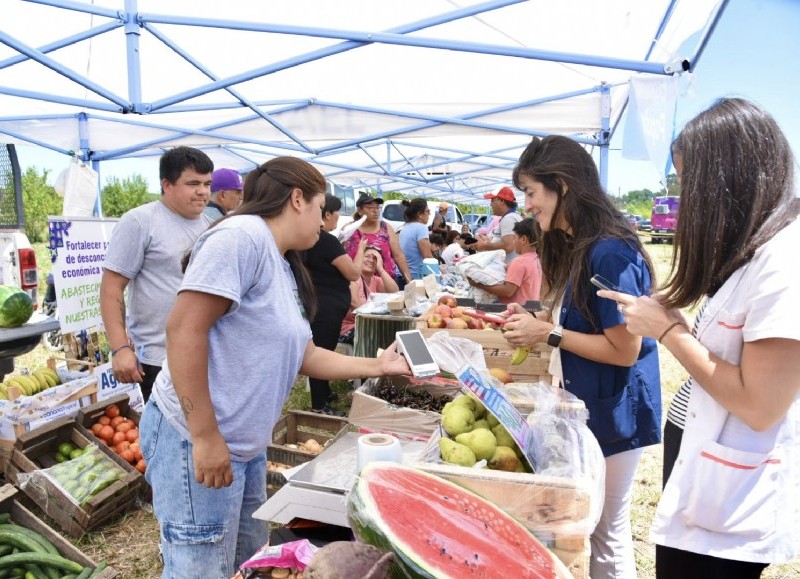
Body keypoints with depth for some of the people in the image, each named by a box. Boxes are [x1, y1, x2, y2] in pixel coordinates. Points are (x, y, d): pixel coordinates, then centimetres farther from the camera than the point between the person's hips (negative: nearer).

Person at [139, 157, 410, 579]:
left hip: (247, 445, 9)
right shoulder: (241, 236, -16)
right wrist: (206, 437, -23)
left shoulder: (286, 270, 11)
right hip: (196, 439, -9)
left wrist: (378, 366, 19)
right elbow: (183, 330, -23)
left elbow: (304, 356, 18)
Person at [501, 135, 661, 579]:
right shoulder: (573, 247, 7)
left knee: (606, 528, 10)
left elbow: (625, 350, -23)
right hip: (580, 404, 9)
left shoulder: (610, 254, -23)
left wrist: (549, 334, -20)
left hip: (612, 413, -9)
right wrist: (537, 319, -1)